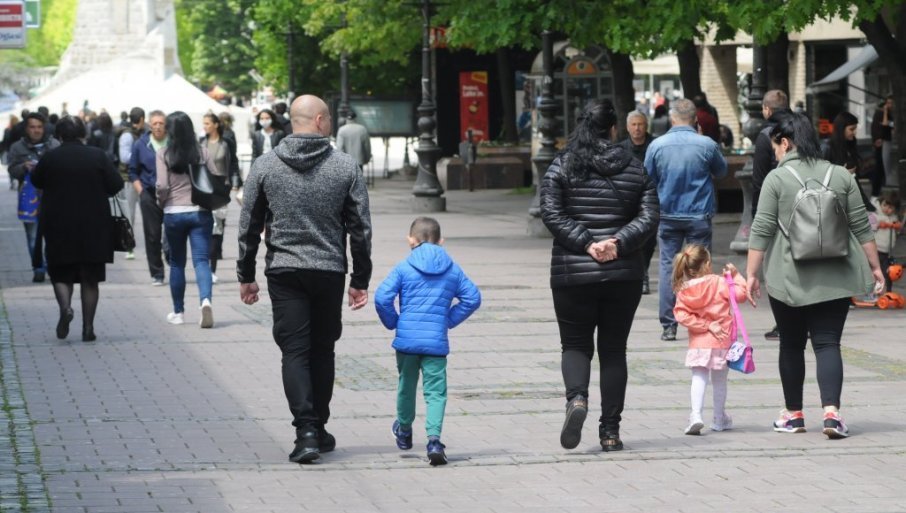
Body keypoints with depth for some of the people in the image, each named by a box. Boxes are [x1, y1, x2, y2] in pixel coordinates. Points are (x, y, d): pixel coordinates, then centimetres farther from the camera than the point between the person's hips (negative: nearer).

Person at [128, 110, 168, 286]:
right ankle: (156, 274, 9)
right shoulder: (141, 145, 6)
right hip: (150, 196, 1)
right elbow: (133, 172, 14)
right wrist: (141, 192, 3)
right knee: (152, 236, 2)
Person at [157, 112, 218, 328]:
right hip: (201, 212, 1)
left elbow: (162, 186, -11)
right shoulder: (204, 152, 0)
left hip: (174, 213, 0)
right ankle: (205, 300, -27)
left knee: (177, 262, 13)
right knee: (201, 260, -3)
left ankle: (178, 312, 20)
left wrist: (162, 201, 8)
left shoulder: (163, 154, -5)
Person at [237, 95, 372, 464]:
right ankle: (318, 429, 21)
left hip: (284, 271, 0)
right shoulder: (346, 167, -2)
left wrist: (246, 276, 11)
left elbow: (248, 226, 3)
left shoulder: (265, 167, -1)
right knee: (322, 350, 14)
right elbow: (361, 229, 0)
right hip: (329, 272, 0)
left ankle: (306, 431, -14)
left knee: (295, 351, -1)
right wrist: (360, 280, 8)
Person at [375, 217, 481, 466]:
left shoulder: (403, 268, -1)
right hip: (436, 342, 0)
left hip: (407, 339, 0)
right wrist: (450, 319, 13)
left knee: (406, 385, 20)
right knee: (435, 391, -2)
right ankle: (434, 438, -22)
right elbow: (472, 298, 6)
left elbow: (382, 298, -10)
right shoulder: (452, 269, 6)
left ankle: (404, 430, 40)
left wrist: (392, 322, 6)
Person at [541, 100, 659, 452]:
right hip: (624, 274, 2)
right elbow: (648, 218, -4)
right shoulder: (634, 170, 6)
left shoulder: (562, 167, 0)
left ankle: (576, 398, -20)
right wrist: (617, 243, -12)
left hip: (572, 274, -2)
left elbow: (552, 214, -10)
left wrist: (586, 244, -13)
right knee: (613, 349, 10)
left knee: (575, 344, 10)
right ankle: (610, 432, 8)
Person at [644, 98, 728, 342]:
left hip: (667, 216, 1)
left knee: (667, 267, 6)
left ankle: (668, 326, 3)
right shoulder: (707, 145, -8)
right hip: (699, 216, -1)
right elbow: (722, 171, 11)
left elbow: (648, 180, 5)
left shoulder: (657, 145, -6)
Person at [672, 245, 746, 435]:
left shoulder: (683, 290, 0)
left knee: (699, 377, 4)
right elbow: (741, 293, -9)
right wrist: (735, 275, 4)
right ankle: (719, 419, 24)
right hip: (721, 341, -1)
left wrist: (706, 325, -8)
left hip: (698, 342, 1)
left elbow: (682, 315, -9)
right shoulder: (719, 283, -8)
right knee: (719, 380, 13)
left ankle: (696, 415, -17)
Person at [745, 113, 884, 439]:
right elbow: (861, 228, 7)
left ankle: (793, 414, 17)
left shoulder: (777, 178, -3)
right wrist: (874, 267, 13)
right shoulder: (841, 176, 5)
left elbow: (761, 231, -6)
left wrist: (752, 274, -2)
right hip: (834, 278, 2)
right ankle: (831, 411, -16)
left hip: (789, 278, -2)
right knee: (828, 343, 0)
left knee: (791, 345, 11)